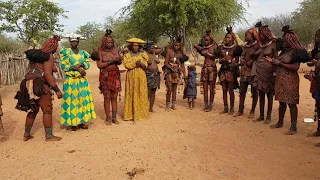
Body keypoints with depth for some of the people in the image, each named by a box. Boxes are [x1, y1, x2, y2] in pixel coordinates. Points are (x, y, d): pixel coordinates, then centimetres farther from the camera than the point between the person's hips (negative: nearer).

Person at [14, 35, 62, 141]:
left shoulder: (35, 54, 15)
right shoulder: (48, 56, -10)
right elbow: (47, 74, -18)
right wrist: (57, 90, -19)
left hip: (29, 84, 9)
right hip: (39, 86, -8)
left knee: (33, 110, 18)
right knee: (47, 110, 0)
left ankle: (26, 134, 24)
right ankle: (49, 136, 4)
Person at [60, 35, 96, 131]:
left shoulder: (83, 53, 9)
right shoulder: (66, 52, -1)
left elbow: (88, 64, 6)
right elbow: (63, 66, -9)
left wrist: (81, 64, -15)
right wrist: (77, 69, -17)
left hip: (82, 80, 4)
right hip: (71, 80, -4)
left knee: (83, 99, 5)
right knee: (71, 100, -2)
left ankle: (81, 121, 16)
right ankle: (73, 123, 7)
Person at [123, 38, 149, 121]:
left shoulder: (142, 54, 12)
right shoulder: (127, 55, 6)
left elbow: (145, 65, 1)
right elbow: (126, 65, -10)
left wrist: (141, 63, -19)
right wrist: (135, 63, -19)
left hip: (141, 77, 2)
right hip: (131, 77, -2)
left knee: (142, 94, 2)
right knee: (132, 95, -1)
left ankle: (141, 112, 10)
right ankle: (131, 114, 4)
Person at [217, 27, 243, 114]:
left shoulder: (235, 48, 3)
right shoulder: (221, 48, 13)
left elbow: (237, 62, 4)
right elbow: (219, 60, 13)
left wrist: (231, 60, -14)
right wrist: (223, 59, -6)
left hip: (231, 70, -4)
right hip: (223, 70, 4)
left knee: (231, 90, -2)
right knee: (224, 90, 6)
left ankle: (232, 108, 7)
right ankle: (225, 108, 14)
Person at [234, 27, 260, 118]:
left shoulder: (257, 46, -10)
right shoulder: (245, 46, 12)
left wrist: (251, 62, -13)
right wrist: (242, 61, -3)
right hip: (244, 71, 7)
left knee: (254, 92, 5)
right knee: (242, 91, 9)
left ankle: (252, 111, 14)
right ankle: (240, 110, 18)